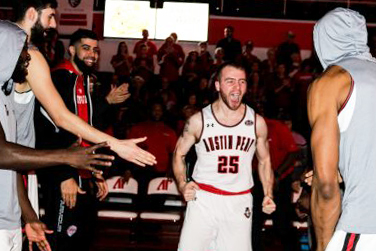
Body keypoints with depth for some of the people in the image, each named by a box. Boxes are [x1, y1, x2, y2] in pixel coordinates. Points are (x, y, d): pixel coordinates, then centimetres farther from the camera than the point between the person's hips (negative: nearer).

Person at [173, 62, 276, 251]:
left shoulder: (257, 122, 1)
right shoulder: (198, 120, -3)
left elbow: (264, 160, 14)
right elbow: (179, 154, 8)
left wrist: (268, 194, 1)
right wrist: (182, 185, -8)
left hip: (239, 203, 2)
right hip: (203, 199, -1)